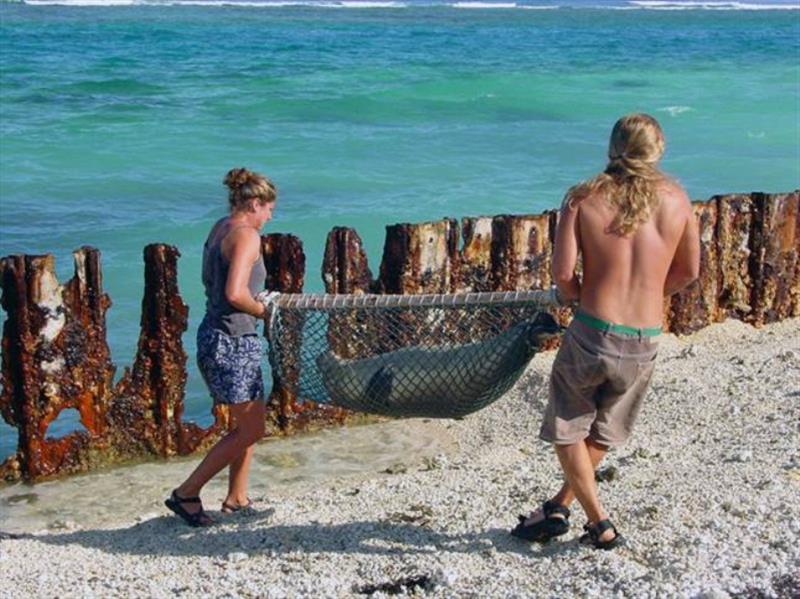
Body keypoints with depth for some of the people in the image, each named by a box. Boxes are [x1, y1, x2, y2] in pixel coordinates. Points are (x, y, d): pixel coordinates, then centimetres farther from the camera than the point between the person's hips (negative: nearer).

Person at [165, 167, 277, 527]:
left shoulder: (220, 229, 12)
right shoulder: (246, 236, -15)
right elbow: (235, 293, -26)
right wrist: (263, 310, -8)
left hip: (214, 335, 10)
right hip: (233, 342, -10)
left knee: (245, 425, 19)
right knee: (250, 430, 0)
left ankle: (236, 499, 25)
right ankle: (187, 493, 4)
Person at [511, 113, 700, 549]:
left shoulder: (583, 199, -5)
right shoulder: (675, 199, 2)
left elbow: (563, 274, -11)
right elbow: (689, 271, 12)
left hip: (592, 333, -3)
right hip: (645, 342, 3)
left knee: (568, 430, 15)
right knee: (603, 432, 22)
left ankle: (600, 526, 13)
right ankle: (558, 508, 32)